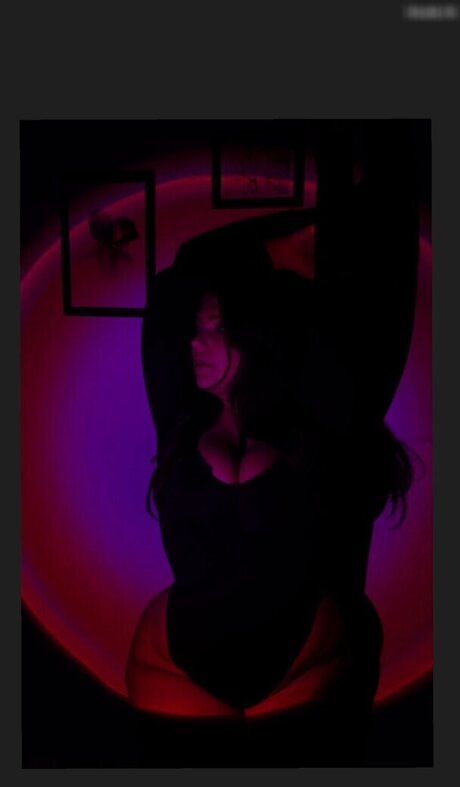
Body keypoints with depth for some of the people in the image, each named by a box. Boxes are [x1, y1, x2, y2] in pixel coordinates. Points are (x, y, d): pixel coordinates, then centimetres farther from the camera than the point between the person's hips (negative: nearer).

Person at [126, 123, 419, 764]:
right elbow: (176, 290, 0)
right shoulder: (181, 429, -3)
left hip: (305, 667, -2)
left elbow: (355, 311, -12)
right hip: (180, 669, 2)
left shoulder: (319, 433, -8)